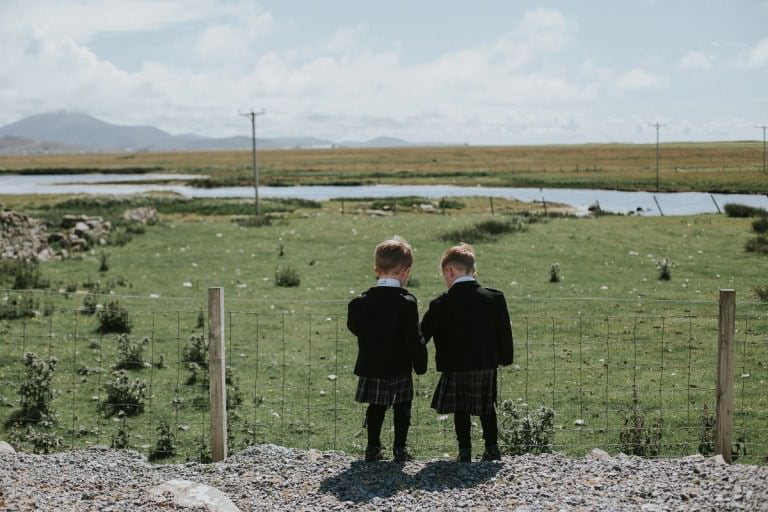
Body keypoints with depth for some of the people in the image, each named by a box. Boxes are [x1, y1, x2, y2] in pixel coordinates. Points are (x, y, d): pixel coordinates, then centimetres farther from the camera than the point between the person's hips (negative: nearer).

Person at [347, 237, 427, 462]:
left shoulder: (361, 302, -3)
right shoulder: (407, 302, -14)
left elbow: (354, 326, 8)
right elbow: (414, 338, -14)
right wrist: (420, 364, -4)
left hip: (371, 366, 3)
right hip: (399, 367, -3)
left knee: (375, 408, 14)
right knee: (402, 407, 10)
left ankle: (373, 447, 16)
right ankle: (400, 448, 10)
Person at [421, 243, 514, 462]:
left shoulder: (442, 304, -9)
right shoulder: (495, 298, -1)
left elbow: (423, 333, -3)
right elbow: (504, 331, 4)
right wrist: (505, 357, 15)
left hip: (456, 366, -3)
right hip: (487, 364, 3)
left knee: (460, 410, 8)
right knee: (487, 409, 16)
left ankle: (465, 451, 9)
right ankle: (492, 448, 16)